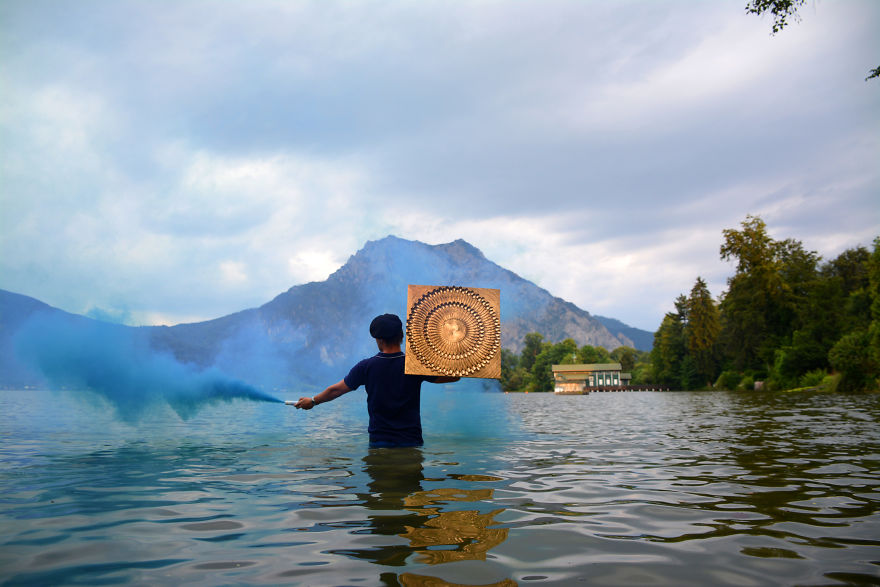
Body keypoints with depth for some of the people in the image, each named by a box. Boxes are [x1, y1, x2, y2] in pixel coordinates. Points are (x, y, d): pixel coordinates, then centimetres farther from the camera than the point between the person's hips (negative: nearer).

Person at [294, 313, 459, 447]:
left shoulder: (367, 366, -5)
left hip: (379, 442, 0)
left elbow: (336, 390, 8)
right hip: (412, 441, 0)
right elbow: (454, 376, 3)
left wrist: (313, 401, 24)